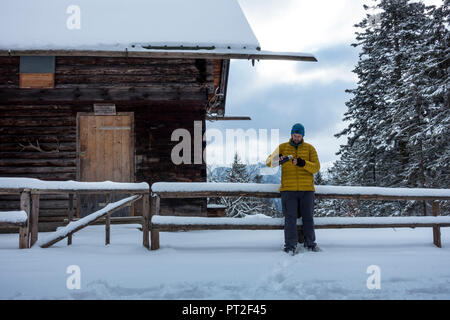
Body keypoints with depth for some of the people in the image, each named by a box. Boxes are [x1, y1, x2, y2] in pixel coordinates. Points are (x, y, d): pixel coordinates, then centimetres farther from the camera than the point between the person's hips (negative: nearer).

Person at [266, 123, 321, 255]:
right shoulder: (283, 147, 8)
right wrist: (276, 160, -22)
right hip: (288, 189, -1)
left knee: (308, 217, 7)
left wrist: (303, 163, -20)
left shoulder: (310, 148, 7)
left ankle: (310, 243, 19)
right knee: (290, 218, -4)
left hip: (306, 189, 1)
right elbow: (269, 162, 1)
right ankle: (290, 245, 0)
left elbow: (316, 167, -3)